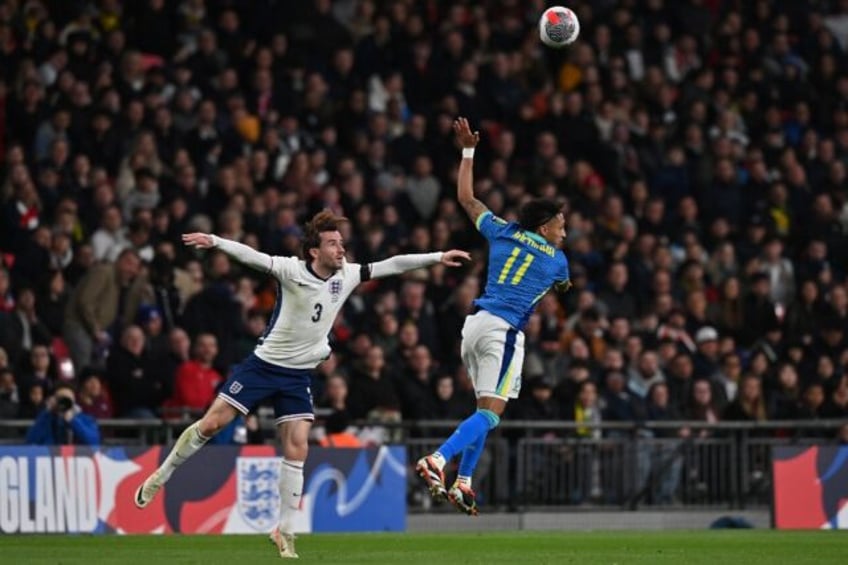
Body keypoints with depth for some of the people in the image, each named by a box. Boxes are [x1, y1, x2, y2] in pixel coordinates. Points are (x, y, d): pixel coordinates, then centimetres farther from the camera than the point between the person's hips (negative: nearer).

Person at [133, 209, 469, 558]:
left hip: (298, 376, 4)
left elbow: (392, 265, 4)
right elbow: (251, 256, -27)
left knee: (297, 450, -6)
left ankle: (284, 531, 3)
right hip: (264, 363, -4)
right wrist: (214, 241, -43)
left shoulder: (346, 275, -2)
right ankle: (160, 477, 13)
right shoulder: (292, 270, -16)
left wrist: (437, 257, 3)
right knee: (211, 424, -7)